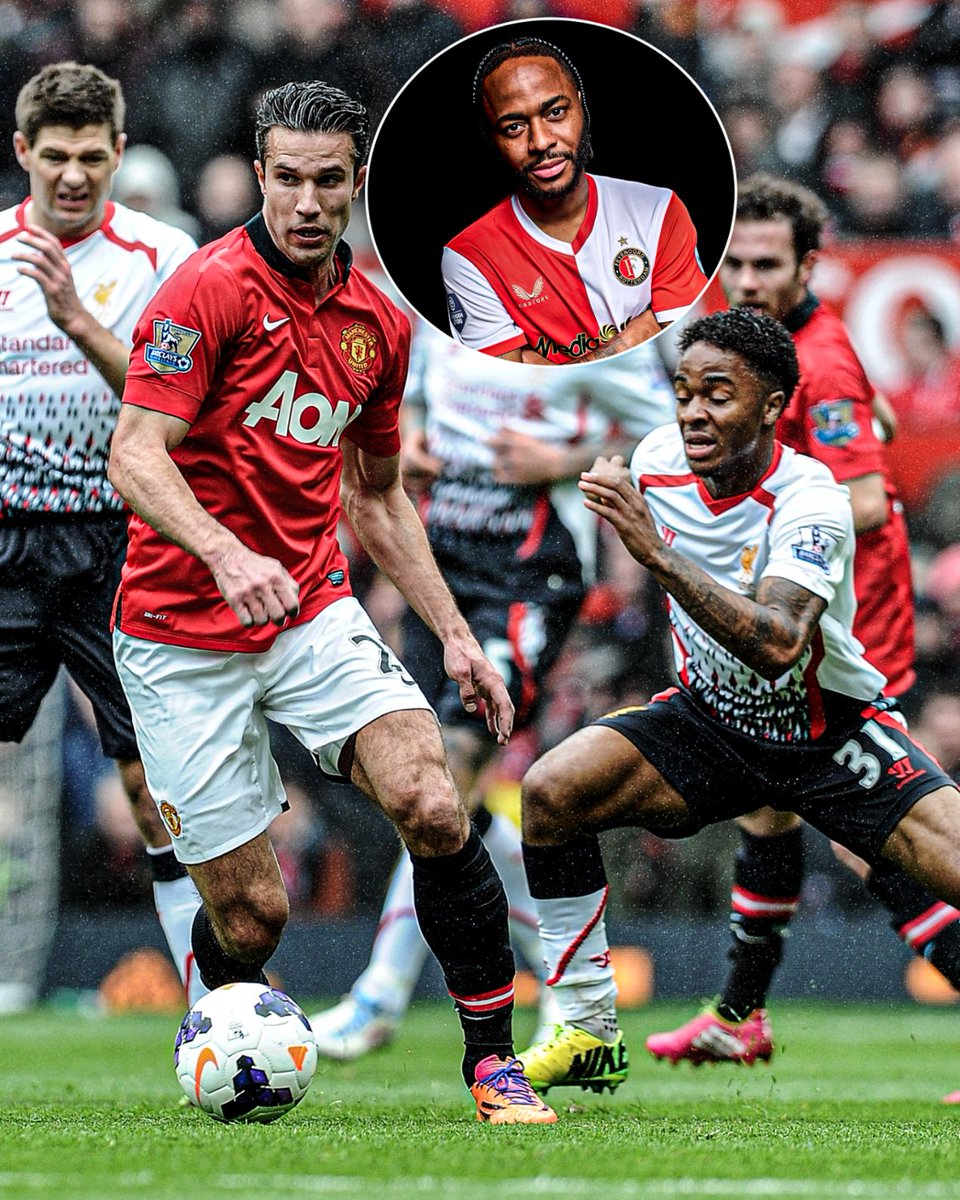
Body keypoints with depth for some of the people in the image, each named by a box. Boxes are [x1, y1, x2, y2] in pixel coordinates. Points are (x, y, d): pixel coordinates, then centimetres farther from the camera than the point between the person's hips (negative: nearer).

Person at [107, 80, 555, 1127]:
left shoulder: (379, 324, 9)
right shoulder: (210, 287, -12)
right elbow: (135, 459, -20)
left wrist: (453, 633, 14)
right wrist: (229, 556, -37)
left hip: (315, 617, 5)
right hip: (183, 639, -5)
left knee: (431, 806, -20)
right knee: (250, 916, -4)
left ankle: (491, 1057, -7)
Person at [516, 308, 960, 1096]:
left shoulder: (811, 500, -27)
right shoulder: (655, 463, -10)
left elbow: (778, 646, -45)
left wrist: (655, 552, -50)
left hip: (830, 732, -4)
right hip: (710, 720, 5)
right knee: (551, 792, -18)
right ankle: (590, 1035, -6)